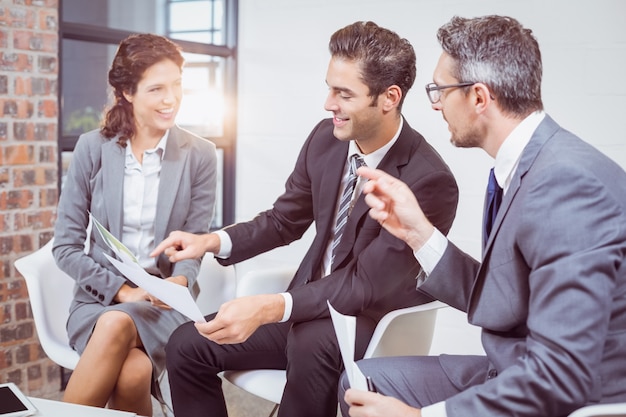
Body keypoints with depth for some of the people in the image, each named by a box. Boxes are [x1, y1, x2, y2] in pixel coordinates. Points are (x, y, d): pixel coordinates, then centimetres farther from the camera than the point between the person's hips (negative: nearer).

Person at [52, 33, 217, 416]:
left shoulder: (200, 155, 0)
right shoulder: (93, 148, -1)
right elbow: (66, 246, 0)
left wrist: (179, 281, -21)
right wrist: (122, 289, -13)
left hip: (165, 301, 0)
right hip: (98, 296, 0)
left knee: (117, 326, -35)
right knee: (133, 369, -32)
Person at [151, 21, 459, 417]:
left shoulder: (429, 181, -24)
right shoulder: (325, 138, -4)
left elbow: (367, 285, -26)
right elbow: (284, 220, 9)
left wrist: (270, 308, -36)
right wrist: (211, 241, -8)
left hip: (374, 325, -6)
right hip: (309, 309, 7)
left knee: (313, 341, -39)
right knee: (187, 345, -3)